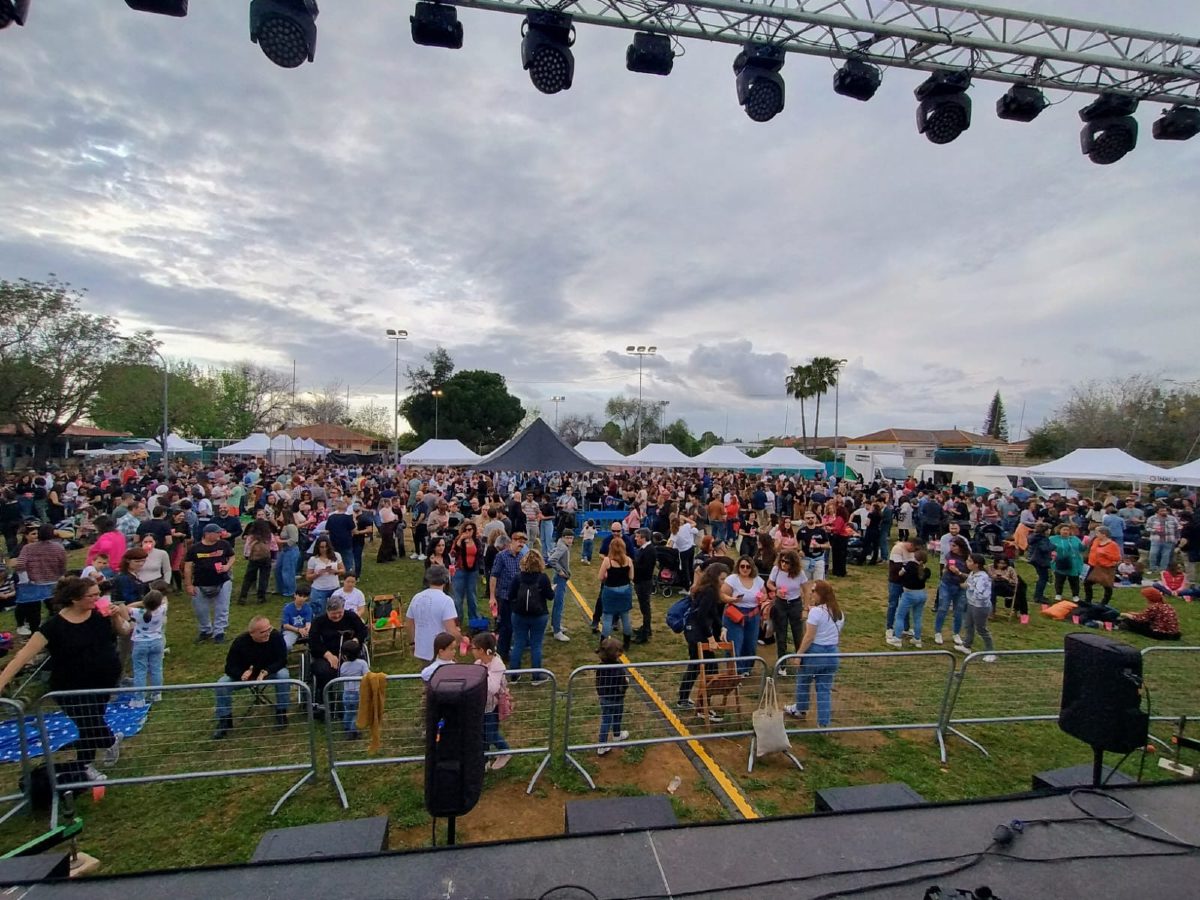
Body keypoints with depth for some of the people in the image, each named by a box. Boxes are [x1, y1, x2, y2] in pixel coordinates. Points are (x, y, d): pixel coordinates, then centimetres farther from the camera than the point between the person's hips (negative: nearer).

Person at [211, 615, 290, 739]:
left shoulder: (276, 637, -26)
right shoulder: (240, 642, -22)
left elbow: (282, 660, -25)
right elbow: (230, 667, -19)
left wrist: (265, 672, -41)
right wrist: (242, 674, -41)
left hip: (270, 672, -2)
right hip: (244, 674, 2)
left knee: (283, 674, -33)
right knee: (222, 683, -22)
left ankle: (281, 713, -15)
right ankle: (224, 720, -3)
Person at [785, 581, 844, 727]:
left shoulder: (816, 611, -19)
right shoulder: (839, 612, 6)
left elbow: (809, 637, -20)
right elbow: (838, 635, 15)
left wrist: (799, 654, -12)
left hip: (815, 651, -6)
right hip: (832, 653, 6)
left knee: (803, 681, 18)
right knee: (825, 688, 12)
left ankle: (801, 710, 36)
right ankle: (824, 723, 12)